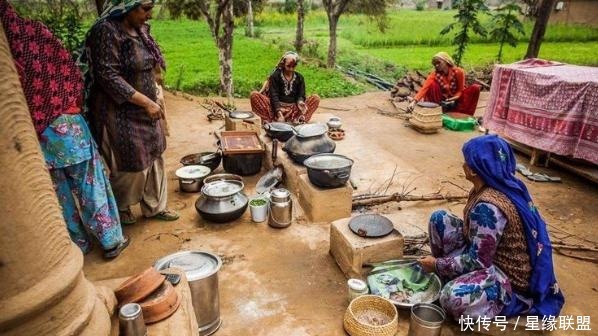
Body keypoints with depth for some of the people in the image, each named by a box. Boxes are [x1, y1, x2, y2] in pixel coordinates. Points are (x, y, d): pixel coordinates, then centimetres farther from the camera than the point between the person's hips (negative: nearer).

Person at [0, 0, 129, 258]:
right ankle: (112, 241, 19)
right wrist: (72, 106, 8)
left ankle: (78, 244, 29)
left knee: (58, 192, 16)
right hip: (65, 126, -2)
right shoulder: (32, 32, -9)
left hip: (30, 135, 3)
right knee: (90, 186, 9)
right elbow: (69, 74, -4)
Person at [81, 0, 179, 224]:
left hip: (144, 109, 8)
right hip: (121, 112, -8)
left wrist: (152, 102, 13)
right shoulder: (106, 31, -20)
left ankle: (154, 207, 31)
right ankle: (119, 207, 31)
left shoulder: (140, 29, 5)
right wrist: (146, 102, -23)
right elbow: (108, 76, -23)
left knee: (154, 157, 14)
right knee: (132, 165, 4)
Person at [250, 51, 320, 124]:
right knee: (254, 95, -22)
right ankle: (272, 120, -39)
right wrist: (279, 112, -26)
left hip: (293, 109, 3)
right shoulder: (275, 76, 1)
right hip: (277, 107, -2)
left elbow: (301, 95, 6)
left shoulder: (299, 78, 11)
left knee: (316, 98, -16)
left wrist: (300, 102, -21)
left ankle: (298, 120, -35)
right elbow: (274, 96, -9)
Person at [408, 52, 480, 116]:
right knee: (432, 84, -23)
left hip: (456, 100, 0)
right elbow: (424, 88, -31)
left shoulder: (458, 72, -17)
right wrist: (414, 101, -47)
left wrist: (453, 99, -31)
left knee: (475, 88, -22)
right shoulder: (434, 74, -16)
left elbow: (460, 90, -9)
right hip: (443, 102, 0)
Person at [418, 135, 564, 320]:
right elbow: (477, 231, 10)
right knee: (439, 219, -1)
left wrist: (438, 265, -14)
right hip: (492, 253, 9)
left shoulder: (488, 206, -32)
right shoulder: (502, 185, -4)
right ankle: (447, 272, 13)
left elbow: (478, 261, -27)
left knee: (453, 298, -34)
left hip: (511, 275, -9)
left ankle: (515, 302, -4)